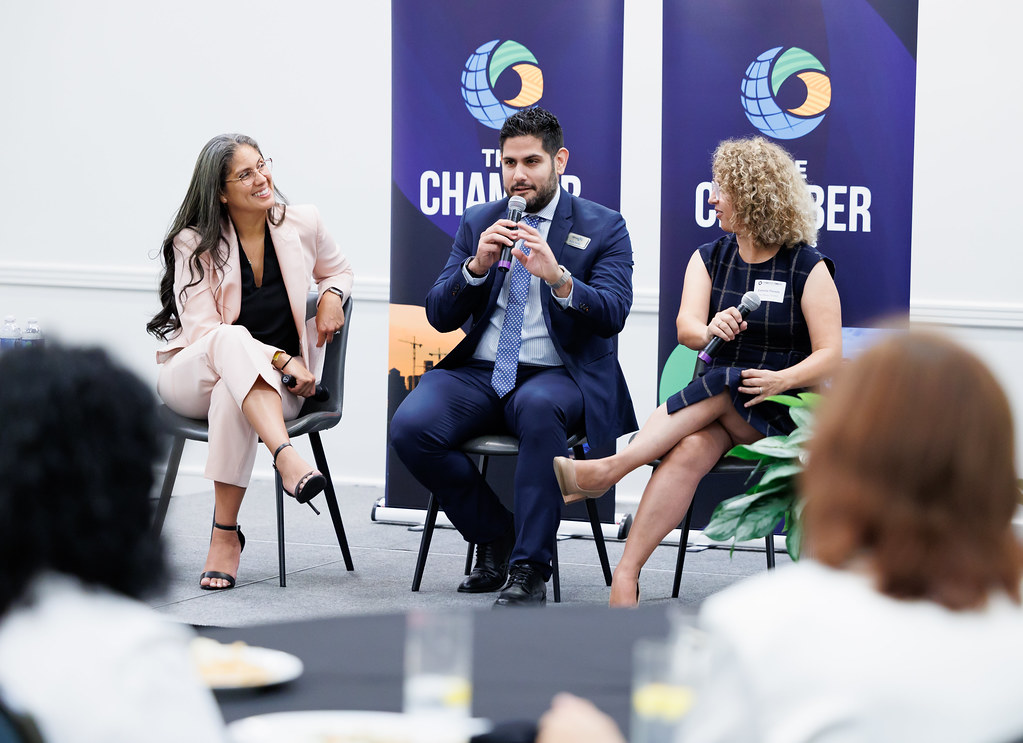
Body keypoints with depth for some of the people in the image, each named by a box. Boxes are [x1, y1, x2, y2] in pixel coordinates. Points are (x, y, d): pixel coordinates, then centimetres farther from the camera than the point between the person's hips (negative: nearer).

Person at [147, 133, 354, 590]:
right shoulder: (194, 244, -6)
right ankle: (287, 459, -57)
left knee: (232, 394, -38)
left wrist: (333, 295, -1)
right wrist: (281, 359, -25)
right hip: (192, 379, -1)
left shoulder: (302, 224, 2)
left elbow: (338, 269, 24)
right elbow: (204, 332, -14)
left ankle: (225, 534, -37)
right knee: (233, 338, -39)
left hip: (275, 387, 2)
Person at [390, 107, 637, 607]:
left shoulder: (603, 227, 4)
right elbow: (439, 316, 6)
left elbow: (612, 315, -10)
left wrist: (558, 277, -27)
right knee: (410, 425, -26)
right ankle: (494, 535, -2)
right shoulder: (477, 225, 13)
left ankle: (530, 567, -30)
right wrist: (477, 266, -12)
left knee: (538, 407, -40)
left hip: (557, 377, -3)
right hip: (478, 374, 4)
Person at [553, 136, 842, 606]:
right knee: (690, 449, -32)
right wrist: (710, 331, -28)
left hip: (782, 410, -2)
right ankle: (625, 575, -46)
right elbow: (686, 329, -3)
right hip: (714, 407, 2)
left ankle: (607, 470, -41)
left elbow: (829, 355, -6)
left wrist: (782, 379, -25)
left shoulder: (807, 268, -1)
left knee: (721, 388, -36)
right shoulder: (709, 258, 13)